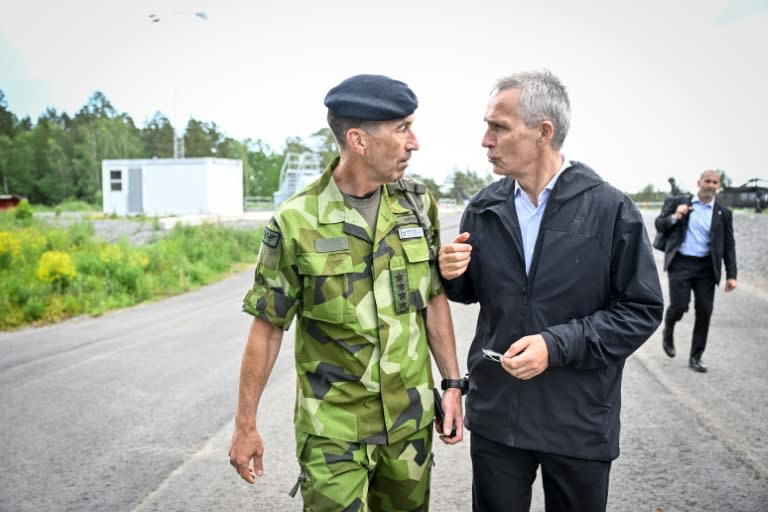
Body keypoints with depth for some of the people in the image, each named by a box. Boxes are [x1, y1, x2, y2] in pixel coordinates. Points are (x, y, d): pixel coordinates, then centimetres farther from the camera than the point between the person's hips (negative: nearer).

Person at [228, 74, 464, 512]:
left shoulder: (418, 205, -1)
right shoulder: (296, 222, -13)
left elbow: (433, 298, 6)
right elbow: (268, 327, -6)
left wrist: (452, 384, 4)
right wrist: (246, 423, -3)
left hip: (411, 418, 4)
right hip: (333, 426, -3)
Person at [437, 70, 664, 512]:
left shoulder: (611, 210, -12)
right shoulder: (483, 209, 0)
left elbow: (642, 310, -10)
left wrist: (557, 344, -20)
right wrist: (453, 274, -11)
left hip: (580, 420, -2)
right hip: (496, 413, 3)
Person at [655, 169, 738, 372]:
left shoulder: (723, 213, 8)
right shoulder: (677, 202, 3)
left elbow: (729, 245, 9)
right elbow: (659, 225, 5)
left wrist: (731, 275, 3)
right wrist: (675, 217, -15)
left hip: (706, 267, 2)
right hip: (680, 263, -2)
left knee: (704, 310, 0)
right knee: (679, 306, -9)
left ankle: (696, 357, 14)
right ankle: (668, 333, 26)